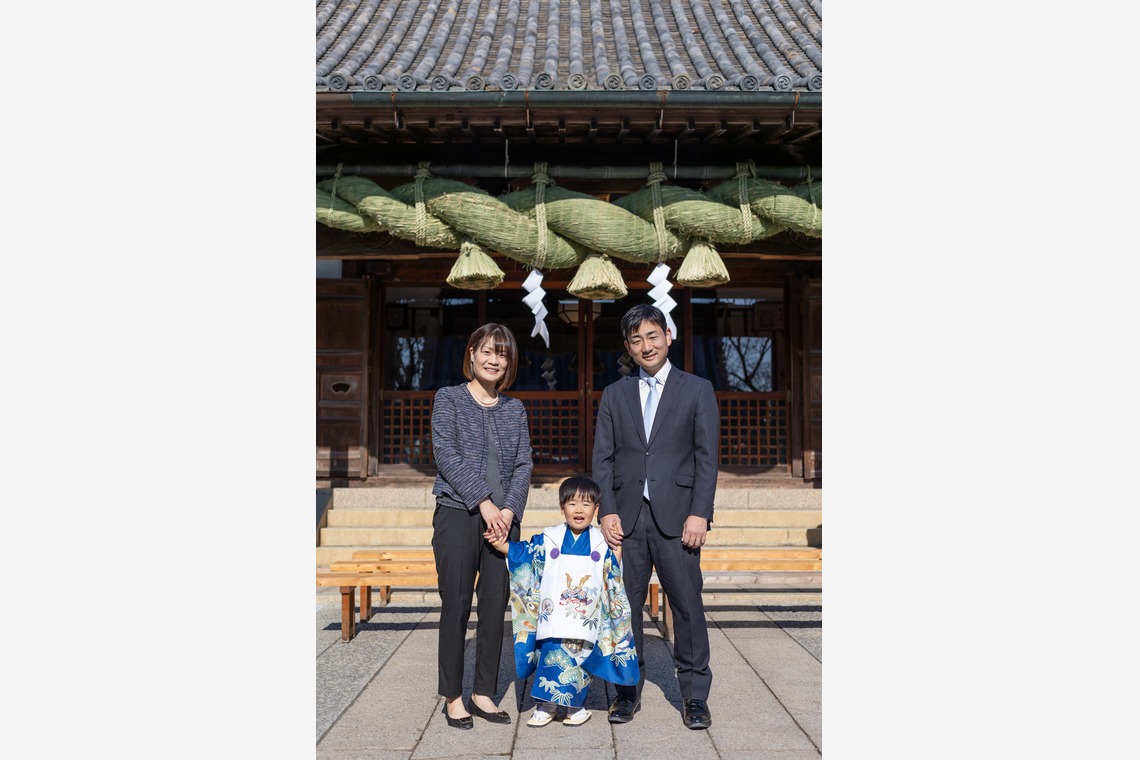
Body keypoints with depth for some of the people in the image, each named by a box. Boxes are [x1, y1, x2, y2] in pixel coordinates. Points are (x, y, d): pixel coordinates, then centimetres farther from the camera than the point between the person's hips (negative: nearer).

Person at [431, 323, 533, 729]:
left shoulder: (514, 409, 13)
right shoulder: (449, 399, 2)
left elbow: (524, 464, 8)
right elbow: (446, 455, -7)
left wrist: (509, 508, -8)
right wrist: (483, 502, -14)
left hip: (503, 518, 4)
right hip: (457, 513, -3)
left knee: (495, 607, 5)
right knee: (456, 605, 0)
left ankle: (484, 693, 17)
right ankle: (453, 697, 12)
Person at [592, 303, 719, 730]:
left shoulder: (697, 390, 6)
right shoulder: (614, 394, 13)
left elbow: (707, 457, 0)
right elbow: (603, 459, 9)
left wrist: (698, 514, -9)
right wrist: (608, 511, -3)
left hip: (676, 517, -2)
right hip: (627, 518, 2)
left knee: (687, 606, 1)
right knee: (625, 606, 6)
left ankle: (694, 697, 13)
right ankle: (628, 691, 19)